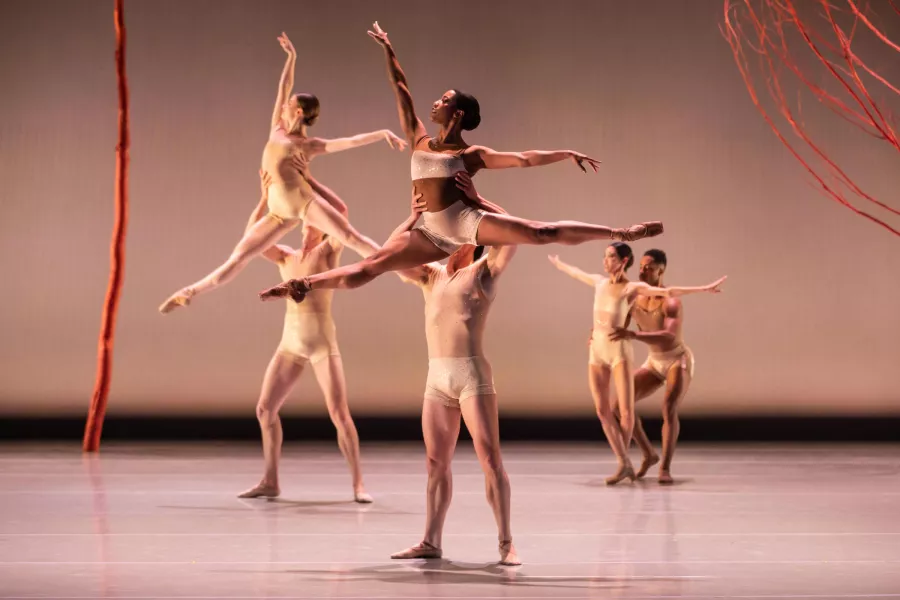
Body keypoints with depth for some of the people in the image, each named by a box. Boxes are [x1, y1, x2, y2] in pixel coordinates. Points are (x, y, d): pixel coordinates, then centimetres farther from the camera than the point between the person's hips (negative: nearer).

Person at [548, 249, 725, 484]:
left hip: (620, 351, -5)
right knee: (603, 410, -2)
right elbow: (576, 273, 31)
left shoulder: (634, 288, -6)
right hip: (596, 352, 5)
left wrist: (705, 288, -24)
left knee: (626, 411, -9)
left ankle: (624, 460, 13)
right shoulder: (599, 282, 10)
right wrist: (557, 263, 48)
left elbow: (668, 291, -15)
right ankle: (624, 463, 1)